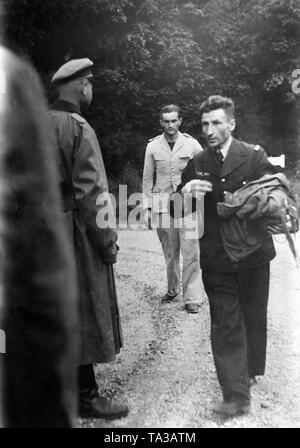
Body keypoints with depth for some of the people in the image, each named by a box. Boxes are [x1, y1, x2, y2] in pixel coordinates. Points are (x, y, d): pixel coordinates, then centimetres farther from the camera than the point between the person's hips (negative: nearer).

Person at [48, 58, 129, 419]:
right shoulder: (78, 128, -15)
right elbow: (91, 194, -20)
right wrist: (108, 241, -13)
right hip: (74, 233, -8)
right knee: (84, 311, 4)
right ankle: (86, 396, 18)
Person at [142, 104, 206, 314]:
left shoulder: (192, 144, 2)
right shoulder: (153, 146, 5)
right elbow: (147, 178, 10)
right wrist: (146, 205, 6)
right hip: (162, 205, 2)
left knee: (190, 253, -4)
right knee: (169, 252, 10)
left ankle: (193, 297, 5)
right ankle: (172, 289, 27)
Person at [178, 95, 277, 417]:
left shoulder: (254, 156, -2)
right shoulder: (196, 165, 3)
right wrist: (186, 193, -18)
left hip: (253, 254, 0)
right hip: (216, 259, 1)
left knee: (253, 317, 16)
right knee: (224, 324, 1)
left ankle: (251, 370, 41)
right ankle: (237, 395, 10)